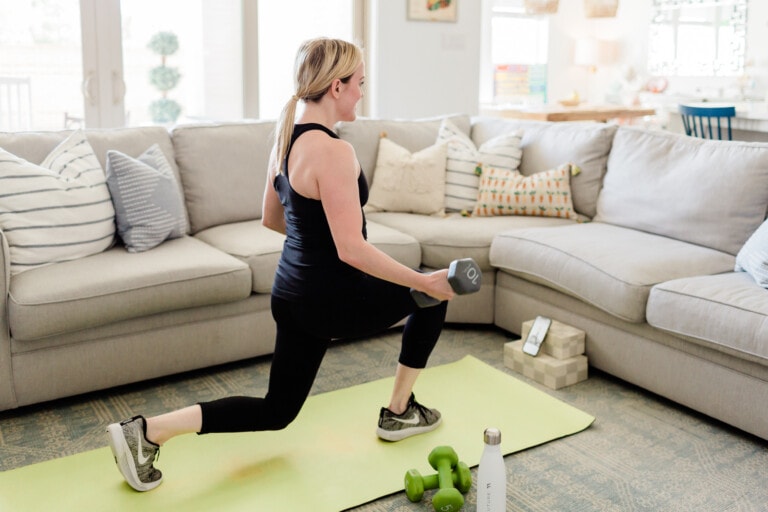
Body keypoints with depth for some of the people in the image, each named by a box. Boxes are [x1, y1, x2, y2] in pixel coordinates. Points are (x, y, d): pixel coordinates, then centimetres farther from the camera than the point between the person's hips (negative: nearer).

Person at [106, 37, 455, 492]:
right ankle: (399, 413, 26)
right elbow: (353, 251, -25)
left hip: (292, 291, 8)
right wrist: (424, 281, -16)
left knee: (277, 411, 19)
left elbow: (271, 218, 15)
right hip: (331, 298, -8)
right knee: (434, 297, 17)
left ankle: (148, 431, 6)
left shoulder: (287, 135, 5)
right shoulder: (333, 151, -23)